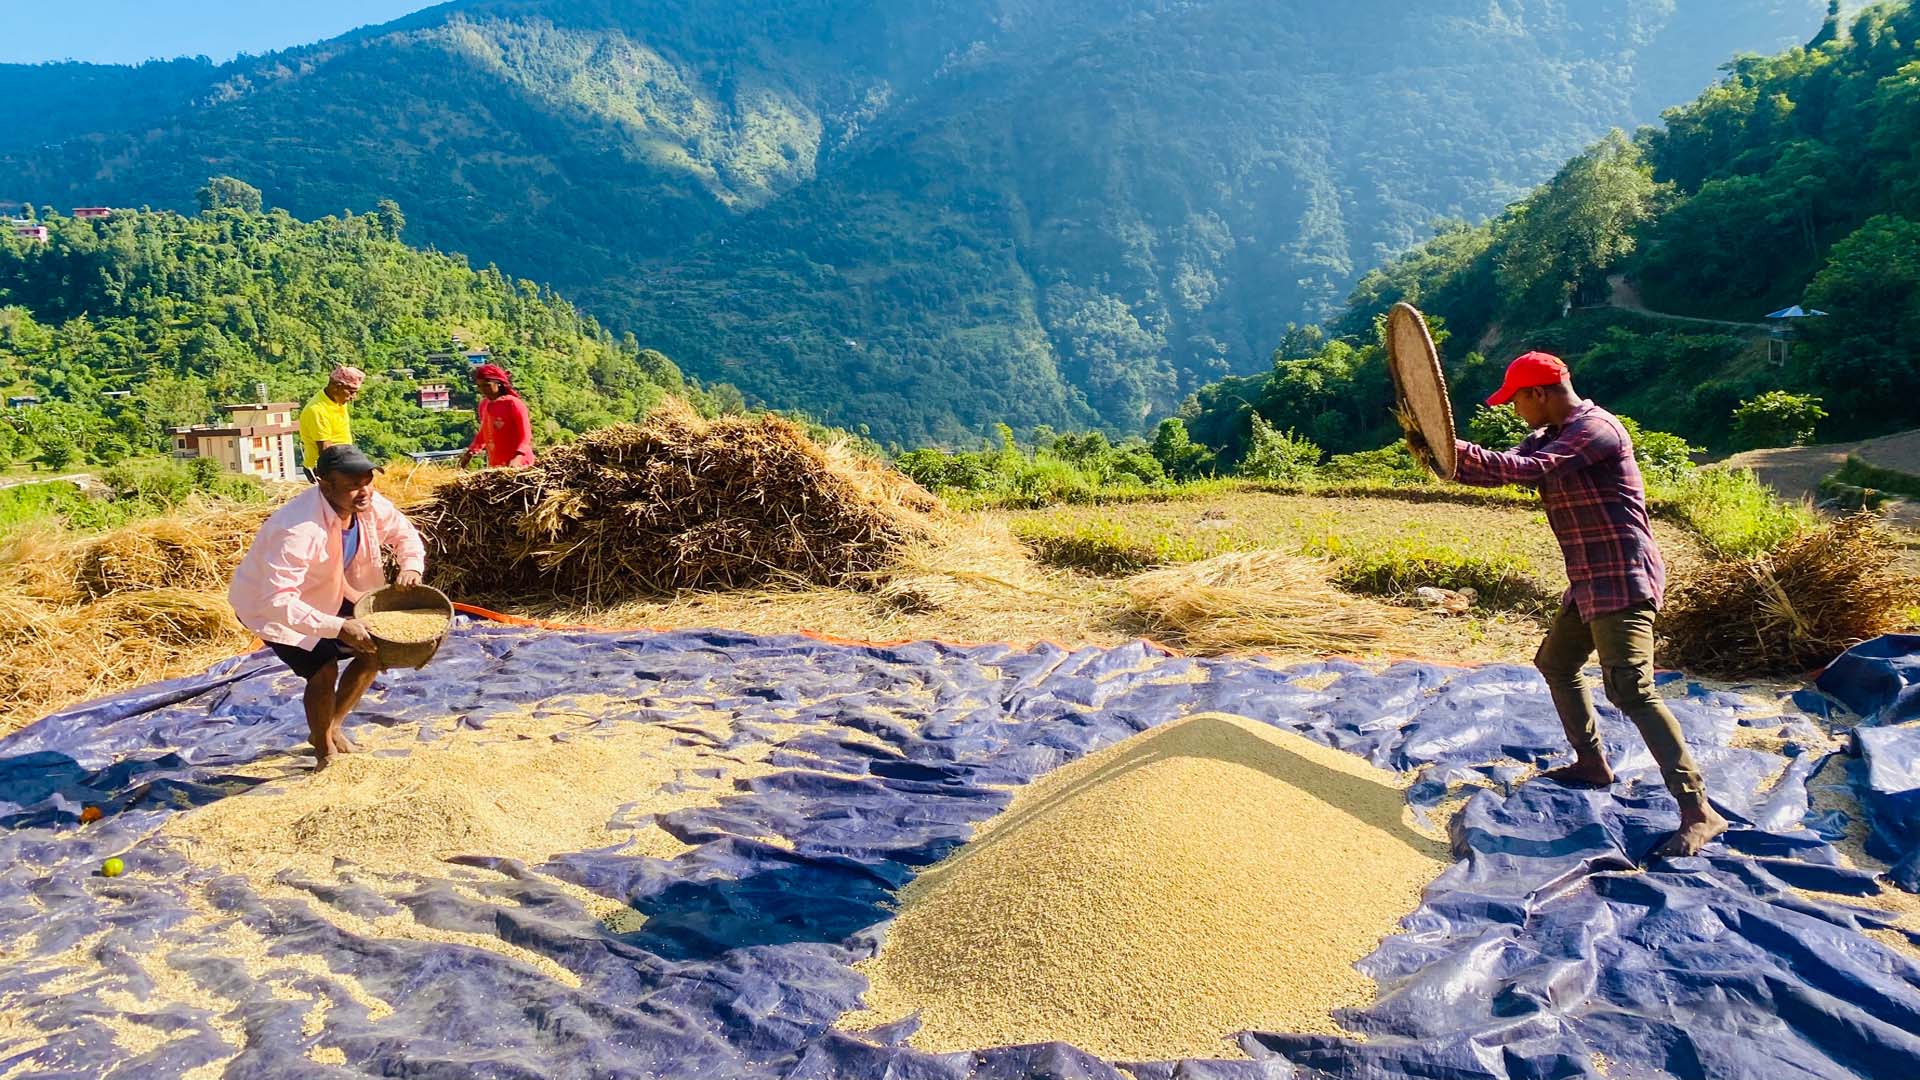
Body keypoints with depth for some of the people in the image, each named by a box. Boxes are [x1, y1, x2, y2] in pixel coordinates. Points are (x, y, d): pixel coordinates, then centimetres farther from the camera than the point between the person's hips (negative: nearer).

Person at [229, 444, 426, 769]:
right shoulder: (298, 530, -40)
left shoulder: (371, 505, -19)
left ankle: (330, 727, 26)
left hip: (327, 594, 7)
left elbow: (404, 533, 1)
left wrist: (411, 566, -20)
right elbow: (277, 600, -44)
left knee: (376, 649, 3)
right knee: (323, 669, -19)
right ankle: (324, 752, 9)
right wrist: (337, 627, -50)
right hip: (270, 605, -7)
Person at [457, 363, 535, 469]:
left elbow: (525, 435, -14)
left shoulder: (513, 403, -10)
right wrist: (470, 451, 12)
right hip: (494, 465, 6)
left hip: (517, 465, -6)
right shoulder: (483, 404, 10)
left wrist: (517, 458, -28)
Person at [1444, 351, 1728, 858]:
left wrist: (1454, 447, -26)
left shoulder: (1596, 429, -18)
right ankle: (1592, 763, 37)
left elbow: (1527, 469, -29)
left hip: (1622, 581, -11)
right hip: (1590, 582, 11)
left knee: (1630, 688, -17)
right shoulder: (1549, 437, 12)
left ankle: (1698, 811, -15)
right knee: (1556, 664, 21)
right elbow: (1500, 470, 9)